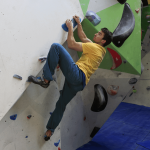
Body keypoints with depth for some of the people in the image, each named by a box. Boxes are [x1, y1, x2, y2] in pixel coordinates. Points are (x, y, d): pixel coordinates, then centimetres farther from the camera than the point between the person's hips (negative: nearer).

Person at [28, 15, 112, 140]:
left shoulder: (94, 47, -3)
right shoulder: (100, 50, 23)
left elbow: (71, 44, -6)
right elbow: (83, 38, 35)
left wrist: (70, 27, 6)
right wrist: (79, 24, 38)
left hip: (76, 74, -9)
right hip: (79, 82, 9)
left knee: (56, 46, -15)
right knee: (61, 105, 20)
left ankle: (46, 80, -20)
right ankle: (50, 131, 28)